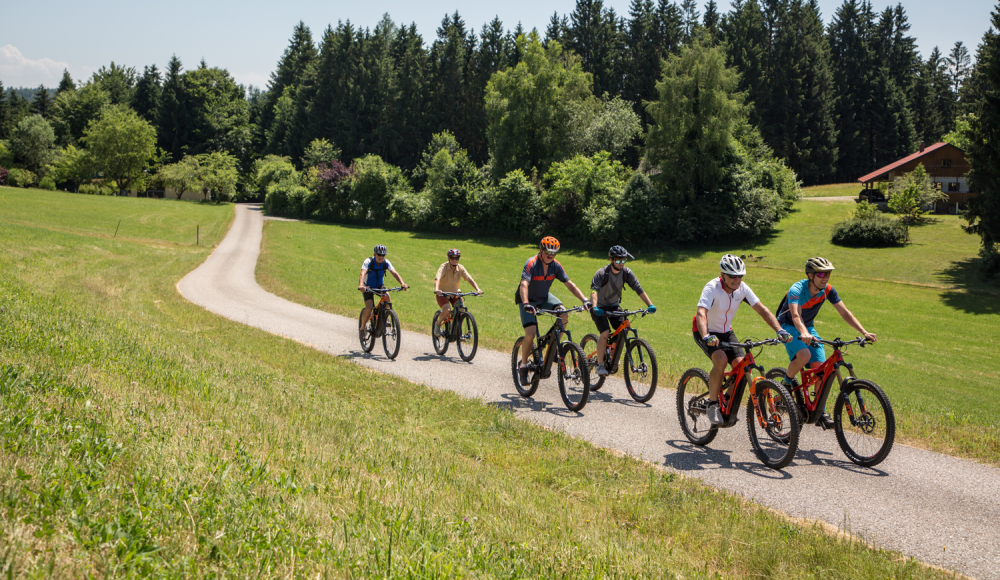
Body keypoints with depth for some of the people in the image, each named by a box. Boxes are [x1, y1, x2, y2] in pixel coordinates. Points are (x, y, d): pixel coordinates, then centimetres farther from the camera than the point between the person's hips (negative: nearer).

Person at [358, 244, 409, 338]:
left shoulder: (386, 263, -14)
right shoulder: (368, 262, -24)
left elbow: (394, 273, -26)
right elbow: (363, 273, -39)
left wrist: (402, 283, -44)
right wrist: (361, 285, -59)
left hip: (380, 286, 3)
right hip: (368, 287, -3)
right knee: (369, 308, -20)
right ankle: (362, 328, 3)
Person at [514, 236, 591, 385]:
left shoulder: (556, 266, -11)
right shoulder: (531, 264, -27)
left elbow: (569, 284, -12)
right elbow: (524, 285, -40)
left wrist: (584, 300, -24)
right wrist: (526, 304, -57)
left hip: (544, 297, 5)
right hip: (528, 299, -5)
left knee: (564, 315, -23)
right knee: (531, 334, -19)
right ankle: (523, 366, 2)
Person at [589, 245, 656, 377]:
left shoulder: (626, 273, -11)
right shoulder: (602, 273, -24)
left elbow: (639, 289, -16)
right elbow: (594, 290, -37)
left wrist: (649, 305, -29)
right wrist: (595, 307, -55)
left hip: (614, 305, 5)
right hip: (599, 307, -4)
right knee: (605, 333, -22)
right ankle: (600, 364, -10)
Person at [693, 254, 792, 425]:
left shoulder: (742, 288, -11)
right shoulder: (712, 288, -27)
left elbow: (762, 309, -11)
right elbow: (701, 314, -40)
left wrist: (780, 330, -25)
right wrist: (706, 337, -57)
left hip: (726, 332, 5)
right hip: (705, 332, -5)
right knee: (721, 360, -31)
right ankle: (712, 404, -15)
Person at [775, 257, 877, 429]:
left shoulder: (827, 290, -12)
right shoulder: (797, 290, -29)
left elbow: (845, 313, -10)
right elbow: (796, 315, -45)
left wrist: (864, 332, -22)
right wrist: (804, 334, -65)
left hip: (808, 328, 5)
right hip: (788, 327, -5)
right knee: (804, 355, -34)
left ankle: (820, 412, 0)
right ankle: (787, 382, -5)